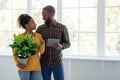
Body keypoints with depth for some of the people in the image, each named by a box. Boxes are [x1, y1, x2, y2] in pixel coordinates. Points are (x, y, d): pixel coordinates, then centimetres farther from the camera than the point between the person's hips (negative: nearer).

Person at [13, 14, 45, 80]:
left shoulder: (38, 36, 3)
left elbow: (41, 51, 2)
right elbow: (15, 52, 1)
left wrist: (42, 44, -17)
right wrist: (17, 63, -13)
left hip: (36, 67, 3)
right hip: (24, 67, -3)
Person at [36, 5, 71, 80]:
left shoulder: (62, 28, -1)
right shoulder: (40, 28, 3)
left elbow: (68, 43, 3)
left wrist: (61, 46, -17)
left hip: (57, 62, -1)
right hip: (44, 63, 2)